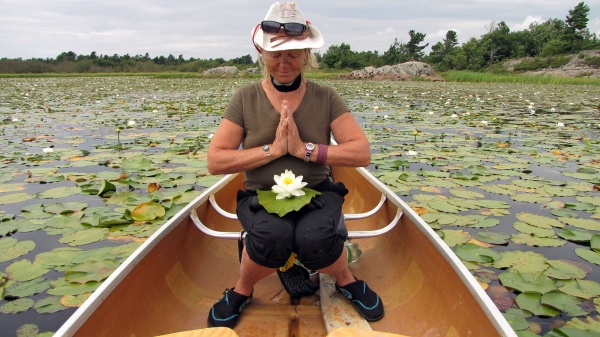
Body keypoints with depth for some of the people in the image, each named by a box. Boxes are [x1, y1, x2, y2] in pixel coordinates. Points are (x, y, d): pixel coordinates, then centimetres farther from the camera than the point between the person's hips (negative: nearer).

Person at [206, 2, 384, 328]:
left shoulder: (326, 97, 1)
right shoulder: (245, 98, 0)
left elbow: (362, 153, -6)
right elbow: (215, 162, -6)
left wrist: (305, 149, -17)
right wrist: (272, 149, -16)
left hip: (317, 193, 1)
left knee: (314, 239, -32)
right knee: (272, 237, -33)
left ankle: (346, 280, 4)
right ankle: (242, 290, 1)